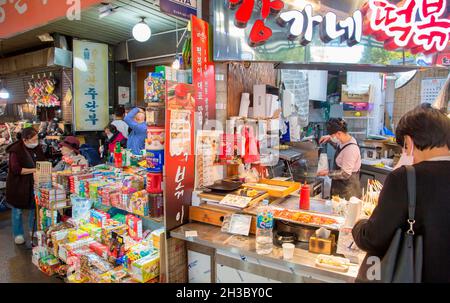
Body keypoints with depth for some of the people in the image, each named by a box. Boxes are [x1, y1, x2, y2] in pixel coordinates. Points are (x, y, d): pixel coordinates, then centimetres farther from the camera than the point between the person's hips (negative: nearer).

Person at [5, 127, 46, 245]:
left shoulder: (37, 147, 0)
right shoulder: (16, 150, -18)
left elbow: (43, 161, 13)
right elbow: (16, 170, -24)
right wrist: (34, 170, -25)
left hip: (34, 184, 5)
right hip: (18, 185, -5)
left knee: (35, 207, 14)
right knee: (18, 210, 9)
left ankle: (34, 230, 32)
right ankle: (18, 234, 25)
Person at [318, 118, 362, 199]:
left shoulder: (351, 149, -27)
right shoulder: (345, 140, -2)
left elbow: (345, 174, -24)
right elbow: (339, 147, 24)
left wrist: (327, 173, -14)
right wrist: (330, 139, 7)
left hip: (348, 187, -9)